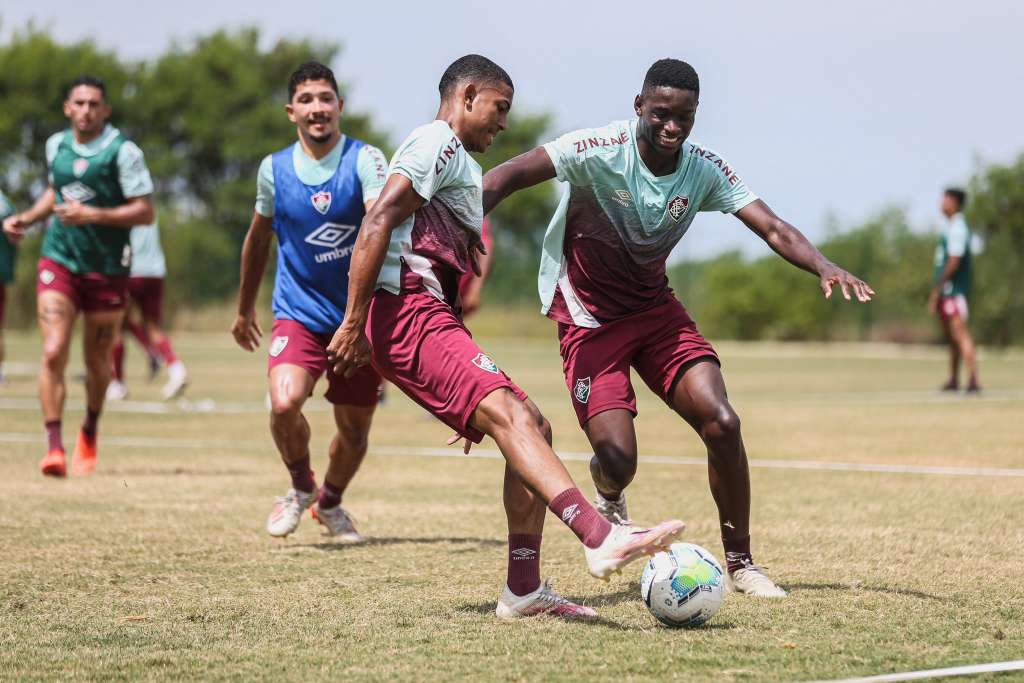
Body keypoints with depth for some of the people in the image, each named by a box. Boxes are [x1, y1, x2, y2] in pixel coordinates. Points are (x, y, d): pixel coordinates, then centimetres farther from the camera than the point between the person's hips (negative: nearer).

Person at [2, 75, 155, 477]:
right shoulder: (56, 145, 6)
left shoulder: (122, 151, -9)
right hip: (59, 260, 2)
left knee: (97, 361, 9)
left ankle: (90, 430, 37)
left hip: (107, 269, -2)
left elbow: (146, 212, -13)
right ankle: (53, 446, -13)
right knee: (53, 353, -14)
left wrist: (92, 214, -21)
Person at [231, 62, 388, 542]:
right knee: (284, 403, -23)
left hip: (359, 316, -1)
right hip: (298, 313, 1)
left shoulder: (365, 160, -9)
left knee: (354, 429, 8)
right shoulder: (274, 169, 1)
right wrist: (244, 309, 25)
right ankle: (300, 487, 7)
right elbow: (259, 238, 17)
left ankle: (330, 501, 39)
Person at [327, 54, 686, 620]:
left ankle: (523, 590, 6)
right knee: (508, 413, -26)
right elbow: (377, 223, -16)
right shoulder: (437, 143, -3)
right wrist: (354, 322, -22)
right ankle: (601, 538, -44)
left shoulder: (458, 162, 30)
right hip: (407, 313, -11)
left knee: (531, 427, 7)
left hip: (431, 317, 11)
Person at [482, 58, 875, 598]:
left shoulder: (704, 169, -8)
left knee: (722, 423, -14)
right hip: (589, 320, -4)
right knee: (619, 461, -16)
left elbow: (772, 229, -12)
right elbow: (508, 177, -27)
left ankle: (740, 564, 3)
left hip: (655, 308, 4)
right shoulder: (600, 150, -21)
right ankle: (608, 494, 26)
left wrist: (823, 267, -32)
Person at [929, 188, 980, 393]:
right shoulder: (950, 227, 18)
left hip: (954, 289, -11)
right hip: (946, 291, 11)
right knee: (950, 335, 16)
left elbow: (953, 262, -21)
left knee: (959, 332, -17)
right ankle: (954, 380, 25)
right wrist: (936, 292, 22)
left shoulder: (957, 228, -14)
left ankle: (973, 380, -24)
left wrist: (937, 289, -18)